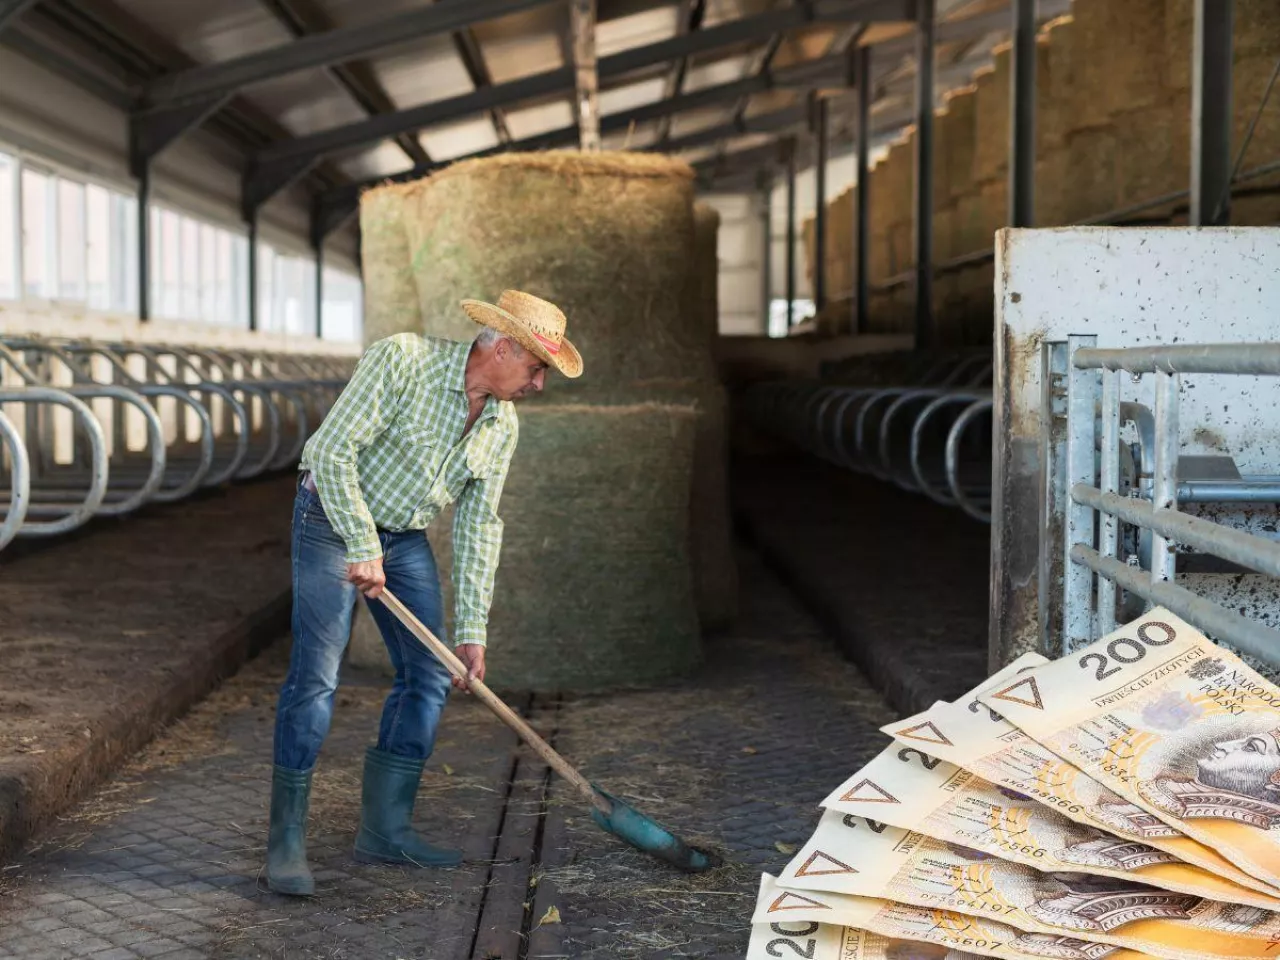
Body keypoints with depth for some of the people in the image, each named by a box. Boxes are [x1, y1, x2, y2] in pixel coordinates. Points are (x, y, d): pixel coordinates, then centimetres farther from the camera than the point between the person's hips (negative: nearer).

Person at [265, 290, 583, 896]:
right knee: (315, 676, -13)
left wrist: (472, 629, -2)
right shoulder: (401, 360, -23)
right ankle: (286, 843, -6)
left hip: (405, 537, 7)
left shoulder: (502, 427, -2)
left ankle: (385, 830, 12)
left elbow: (478, 526, 2)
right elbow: (332, 450, -25)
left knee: (428, 676, 3)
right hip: (334, 518, -7)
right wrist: (362, 548, -24)